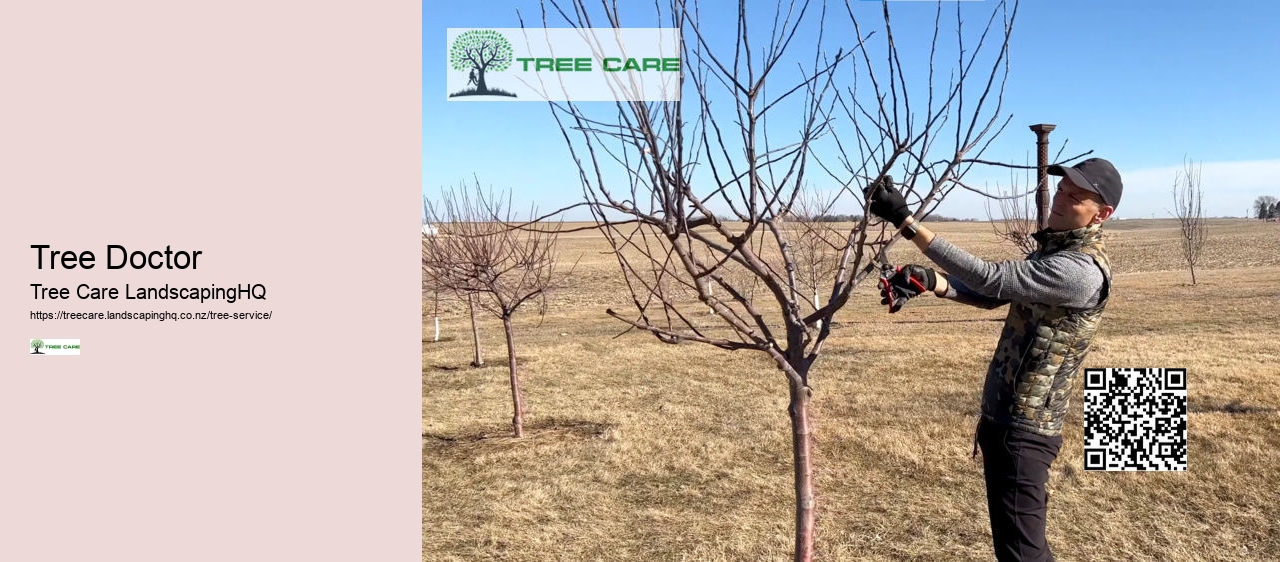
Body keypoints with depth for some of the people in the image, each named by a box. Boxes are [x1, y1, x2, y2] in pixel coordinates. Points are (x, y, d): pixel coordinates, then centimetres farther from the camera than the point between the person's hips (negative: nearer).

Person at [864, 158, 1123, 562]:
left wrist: (906, 220, -31)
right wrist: (927, 280, -9)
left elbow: (991, 278, -28)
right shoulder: (1054, 249, 10)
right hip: (1001, 416, 10)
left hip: (1023, 428, -10)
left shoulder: (1082, 271, -22)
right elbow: (991, 295, 11)